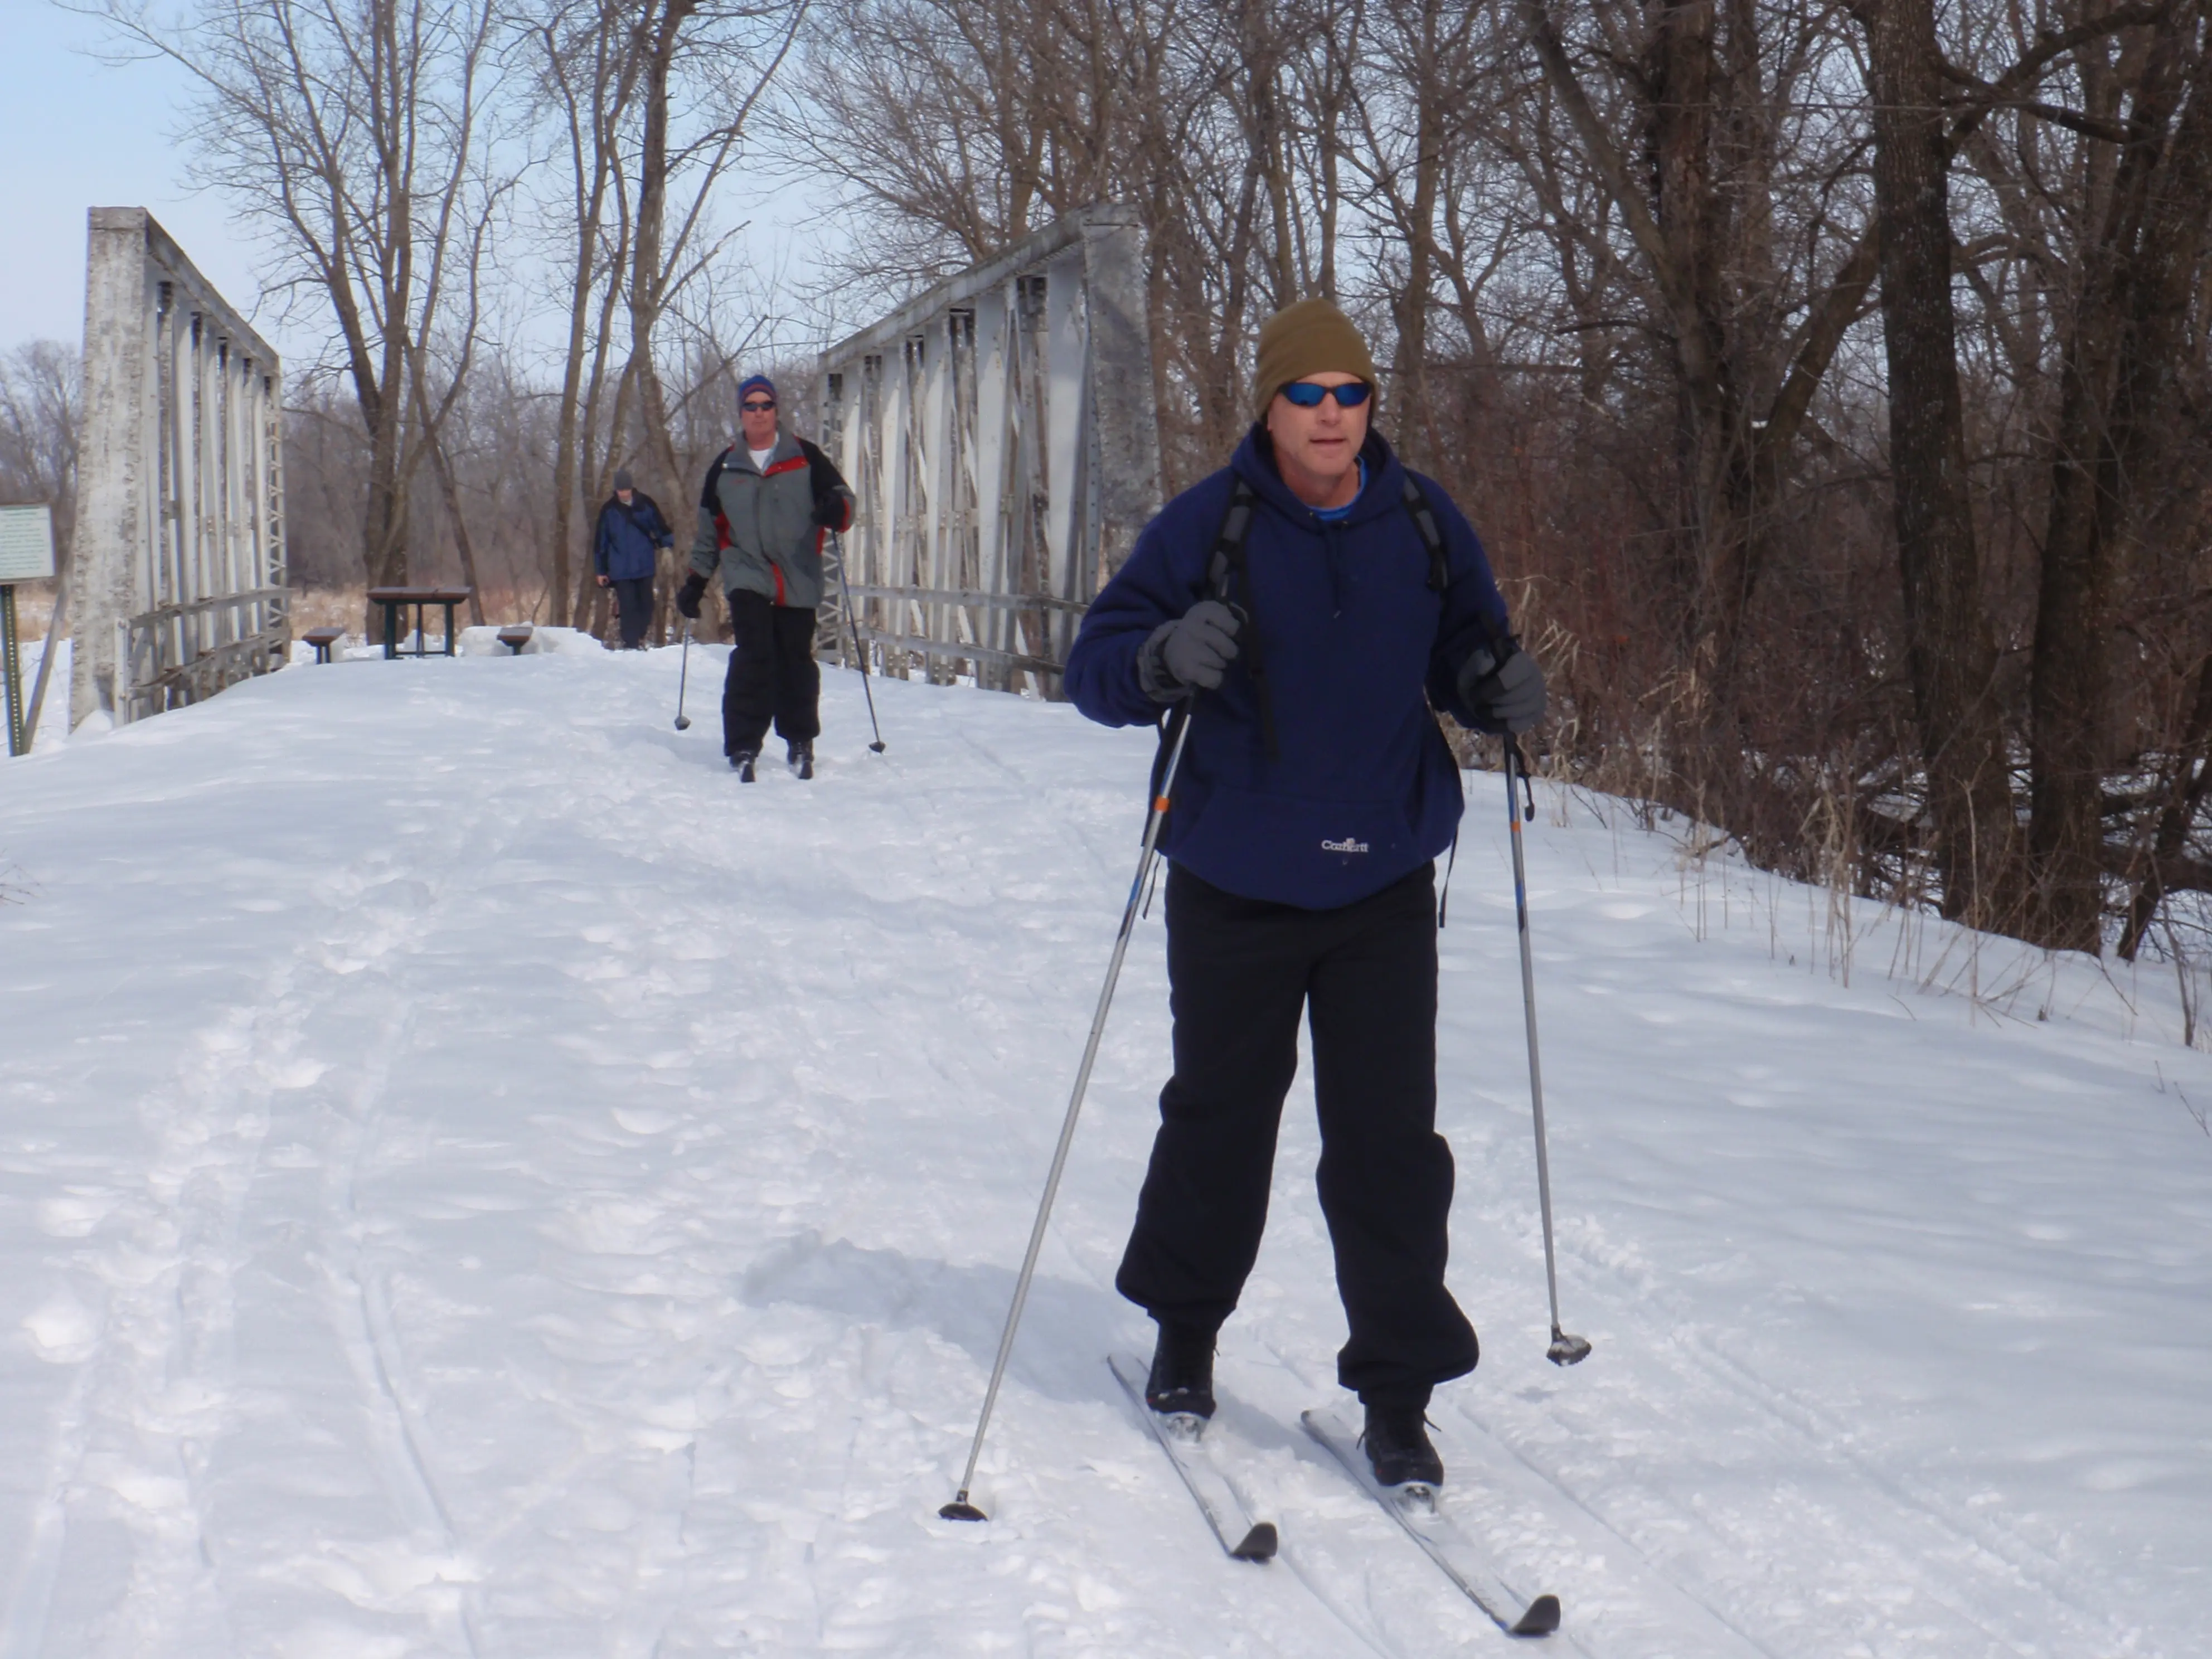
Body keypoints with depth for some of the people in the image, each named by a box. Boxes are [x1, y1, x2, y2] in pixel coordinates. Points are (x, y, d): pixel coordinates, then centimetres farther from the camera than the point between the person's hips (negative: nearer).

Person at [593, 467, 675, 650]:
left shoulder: (646, 504, 1)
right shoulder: (609, 510, 0)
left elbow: (661, 528, 11)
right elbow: (600, 541, 4)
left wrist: (668, 546, 0)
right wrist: (601, 570, 4)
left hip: (645, 566, 1)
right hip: (621, 570, -1)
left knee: (646, 605, 7)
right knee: (628, 607, -8)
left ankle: (639, 637, 25)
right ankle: (631, 643, -4)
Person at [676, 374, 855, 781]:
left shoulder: (805, 457, 5)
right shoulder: (725, 468, 12)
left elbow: (843, 495, 3)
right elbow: (709, 530, 19)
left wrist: (836, 510, -22)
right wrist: (695, 582, 18)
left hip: (798, 581, 0)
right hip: (748, 578, 0)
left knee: (796, 661, 4)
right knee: (753, 656, -15)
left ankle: (800, 742, 22)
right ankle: (743, 747, -11)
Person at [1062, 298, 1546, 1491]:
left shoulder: (1423, 526, 2)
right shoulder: (1208, 527, -6)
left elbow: (1465, 650, 16)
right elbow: (1094, 667, -7)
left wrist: (1496, 689, -8)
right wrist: (1164, 660, -29)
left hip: (1385, 886, 1)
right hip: (1238, 887, -1)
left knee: (1389, 1142, -3)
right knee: (1219, 1120, 13)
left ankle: (1398, 1393, 6)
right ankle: (1184, 1329, 36)